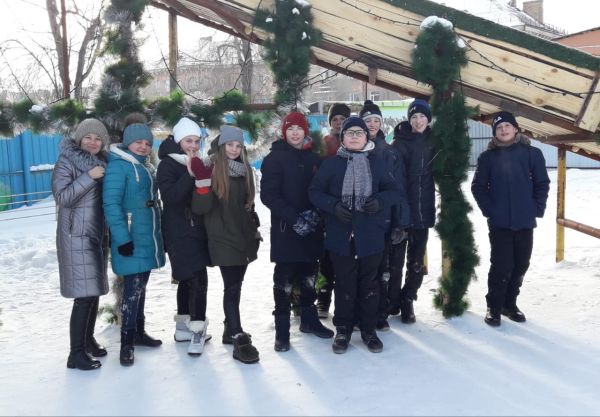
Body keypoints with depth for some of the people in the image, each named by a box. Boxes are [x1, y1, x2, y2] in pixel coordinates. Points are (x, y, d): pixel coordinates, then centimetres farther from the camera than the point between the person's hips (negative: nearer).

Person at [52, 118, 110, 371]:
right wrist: (89, 177, -22)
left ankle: (88, 340, 25)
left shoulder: (102, 162, 12)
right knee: (84, 294, -11)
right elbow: (61, 197, -18)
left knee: (95, 291, 11)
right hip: (77, 236, -7)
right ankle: (76, 353, -5)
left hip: (98, 235, 7)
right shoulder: (66, 162, -7)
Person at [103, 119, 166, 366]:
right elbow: (111, 204, -18)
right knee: (133, 289, -6)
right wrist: (122, 238, -22)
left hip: (148, 239, 8)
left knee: (140, 287, 16)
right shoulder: (118, 165, -11)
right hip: (131, 240, -8)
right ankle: (126, 343, 5)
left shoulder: (146, 167, 14)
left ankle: (139, 332, 28)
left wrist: (158, 233, 18)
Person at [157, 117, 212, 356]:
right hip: (179, 232, -8)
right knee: (198, 280, -14)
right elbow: (169, 197, -22)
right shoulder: (168, 165, -7)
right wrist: (189, 175, -28)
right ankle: (197, 330, -6)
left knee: (188, 280, 14)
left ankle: (183, 326, 25)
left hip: (197, 229, 8)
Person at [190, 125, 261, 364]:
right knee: (232, 288, -9)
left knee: (236, 287, 13)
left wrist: (254, 228, 20)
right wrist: (203, 181, -26)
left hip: (244, 237, 6)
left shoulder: (244, 170, 11)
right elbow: (200, 208, -15)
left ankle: (230, 329, 27)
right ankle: (239, 340, -7)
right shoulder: (211, 170, -8)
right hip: (223, 239, -6)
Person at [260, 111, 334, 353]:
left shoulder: (313, 158, 10)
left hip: (312, 228, 5)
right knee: (284, 279, -1)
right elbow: (268, 194, -11)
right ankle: (282, 330, 7)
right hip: (285, 229, -4)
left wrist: (314, 213, -8)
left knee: (309, 275, 14)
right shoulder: (275, 158, -4)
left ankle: (309, 319, 29)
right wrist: (294, 218, -19)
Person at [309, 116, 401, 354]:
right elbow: (315, 192, 2)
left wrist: (379, 201, -13)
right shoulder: (331, 164, 3)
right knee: (344, 283, 8)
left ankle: (368, 329, 24)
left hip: (370, 235, 1)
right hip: (341, 235, -1)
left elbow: (394, 191, 7)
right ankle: (343, 330, 21)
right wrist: (334, 206, -14)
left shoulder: (377, 163, 5)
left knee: (369, 283, 10)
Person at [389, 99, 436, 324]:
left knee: (417, 262, 9)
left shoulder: (432, 143, 9)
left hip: (423, 211, 4)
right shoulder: (400, 144, -6)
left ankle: (407, 301, 22)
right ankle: (392, 302, 18)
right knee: (396, 260, 2)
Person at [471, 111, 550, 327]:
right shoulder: (488, 157, 3)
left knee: (520, 265, 10)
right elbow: (478, 186, 4)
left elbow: (542, 183, 5)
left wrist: (537, 208, -4)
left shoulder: (532, 153, 3)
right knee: (501, 266, -4)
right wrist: (489, 210, -5)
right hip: (499, 223, -2)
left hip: (525, 222, 2)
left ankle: (510, 303, 26)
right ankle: (494, 307, 11)